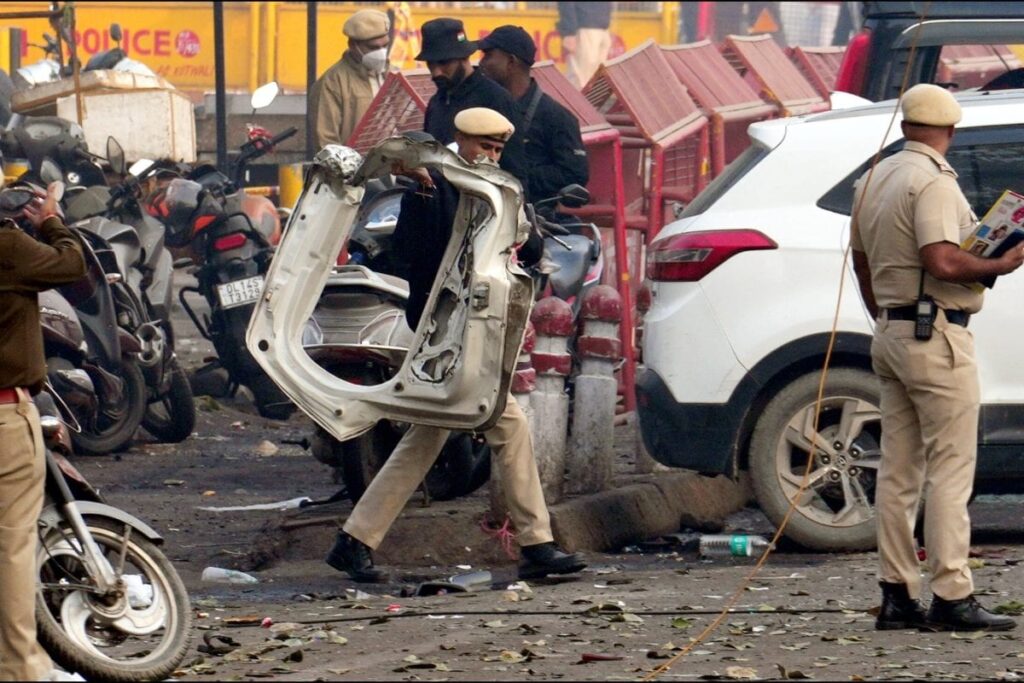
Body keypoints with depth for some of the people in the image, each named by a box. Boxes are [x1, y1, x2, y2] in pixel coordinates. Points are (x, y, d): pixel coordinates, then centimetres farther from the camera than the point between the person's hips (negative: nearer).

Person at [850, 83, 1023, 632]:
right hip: (936, 337, -9)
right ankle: (951, 597, -10)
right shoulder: (933, 181, -14)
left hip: (891, 335, 9)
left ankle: (897, 596, 10)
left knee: (898, 472, 9)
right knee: (950, 469, -7)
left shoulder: (874, 181, 14)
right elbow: (943, 262, -24)